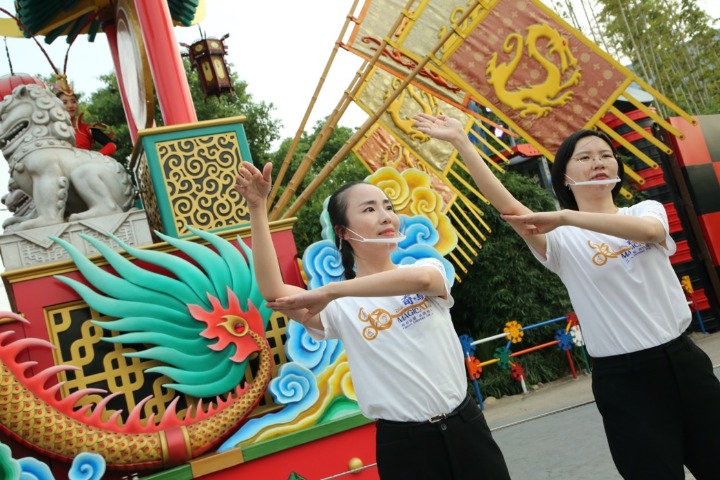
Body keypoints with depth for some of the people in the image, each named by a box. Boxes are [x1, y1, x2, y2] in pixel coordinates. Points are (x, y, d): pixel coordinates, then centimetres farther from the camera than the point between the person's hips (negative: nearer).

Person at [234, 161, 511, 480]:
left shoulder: (428, 268, 0)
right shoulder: (341, 307, -5)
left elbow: (421, 279, -25)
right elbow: (274, 293, -21)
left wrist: (330, 290, -24)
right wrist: (257, 208, -24)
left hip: (464, 426, 2)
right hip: (404, 443, -1)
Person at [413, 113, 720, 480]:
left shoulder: (647, 210, 5)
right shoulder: (562, 239, -3)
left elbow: (648, 230, -21)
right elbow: (504, 203, -19)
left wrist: (565, 216, -29)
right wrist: (460, 141, -25)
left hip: (683, 360, 3)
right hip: (623, 379, -3)